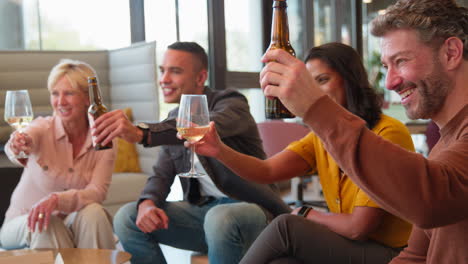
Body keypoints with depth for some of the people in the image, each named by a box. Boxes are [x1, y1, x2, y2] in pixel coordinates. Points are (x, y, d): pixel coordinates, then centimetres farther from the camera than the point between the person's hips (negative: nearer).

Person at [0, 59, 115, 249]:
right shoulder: (43, 128, -13)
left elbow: (97, 191, -19)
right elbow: (28, 138, -37)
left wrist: (57, 200, -37)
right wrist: (17, 146, -60)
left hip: (75, 226, 1)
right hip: (21, 225, -1)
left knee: (93, 212, -30)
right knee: (45, 226, -33)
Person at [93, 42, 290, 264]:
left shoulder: (231, 103, -11)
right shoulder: (174, 119, 12)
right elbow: (162, 174, 9)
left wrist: (140, 133, -49)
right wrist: (148, 202, -15)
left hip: (248, 207, -6)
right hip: (203, 208, 6)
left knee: (220, 218, -39)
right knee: (127, 218, -8)